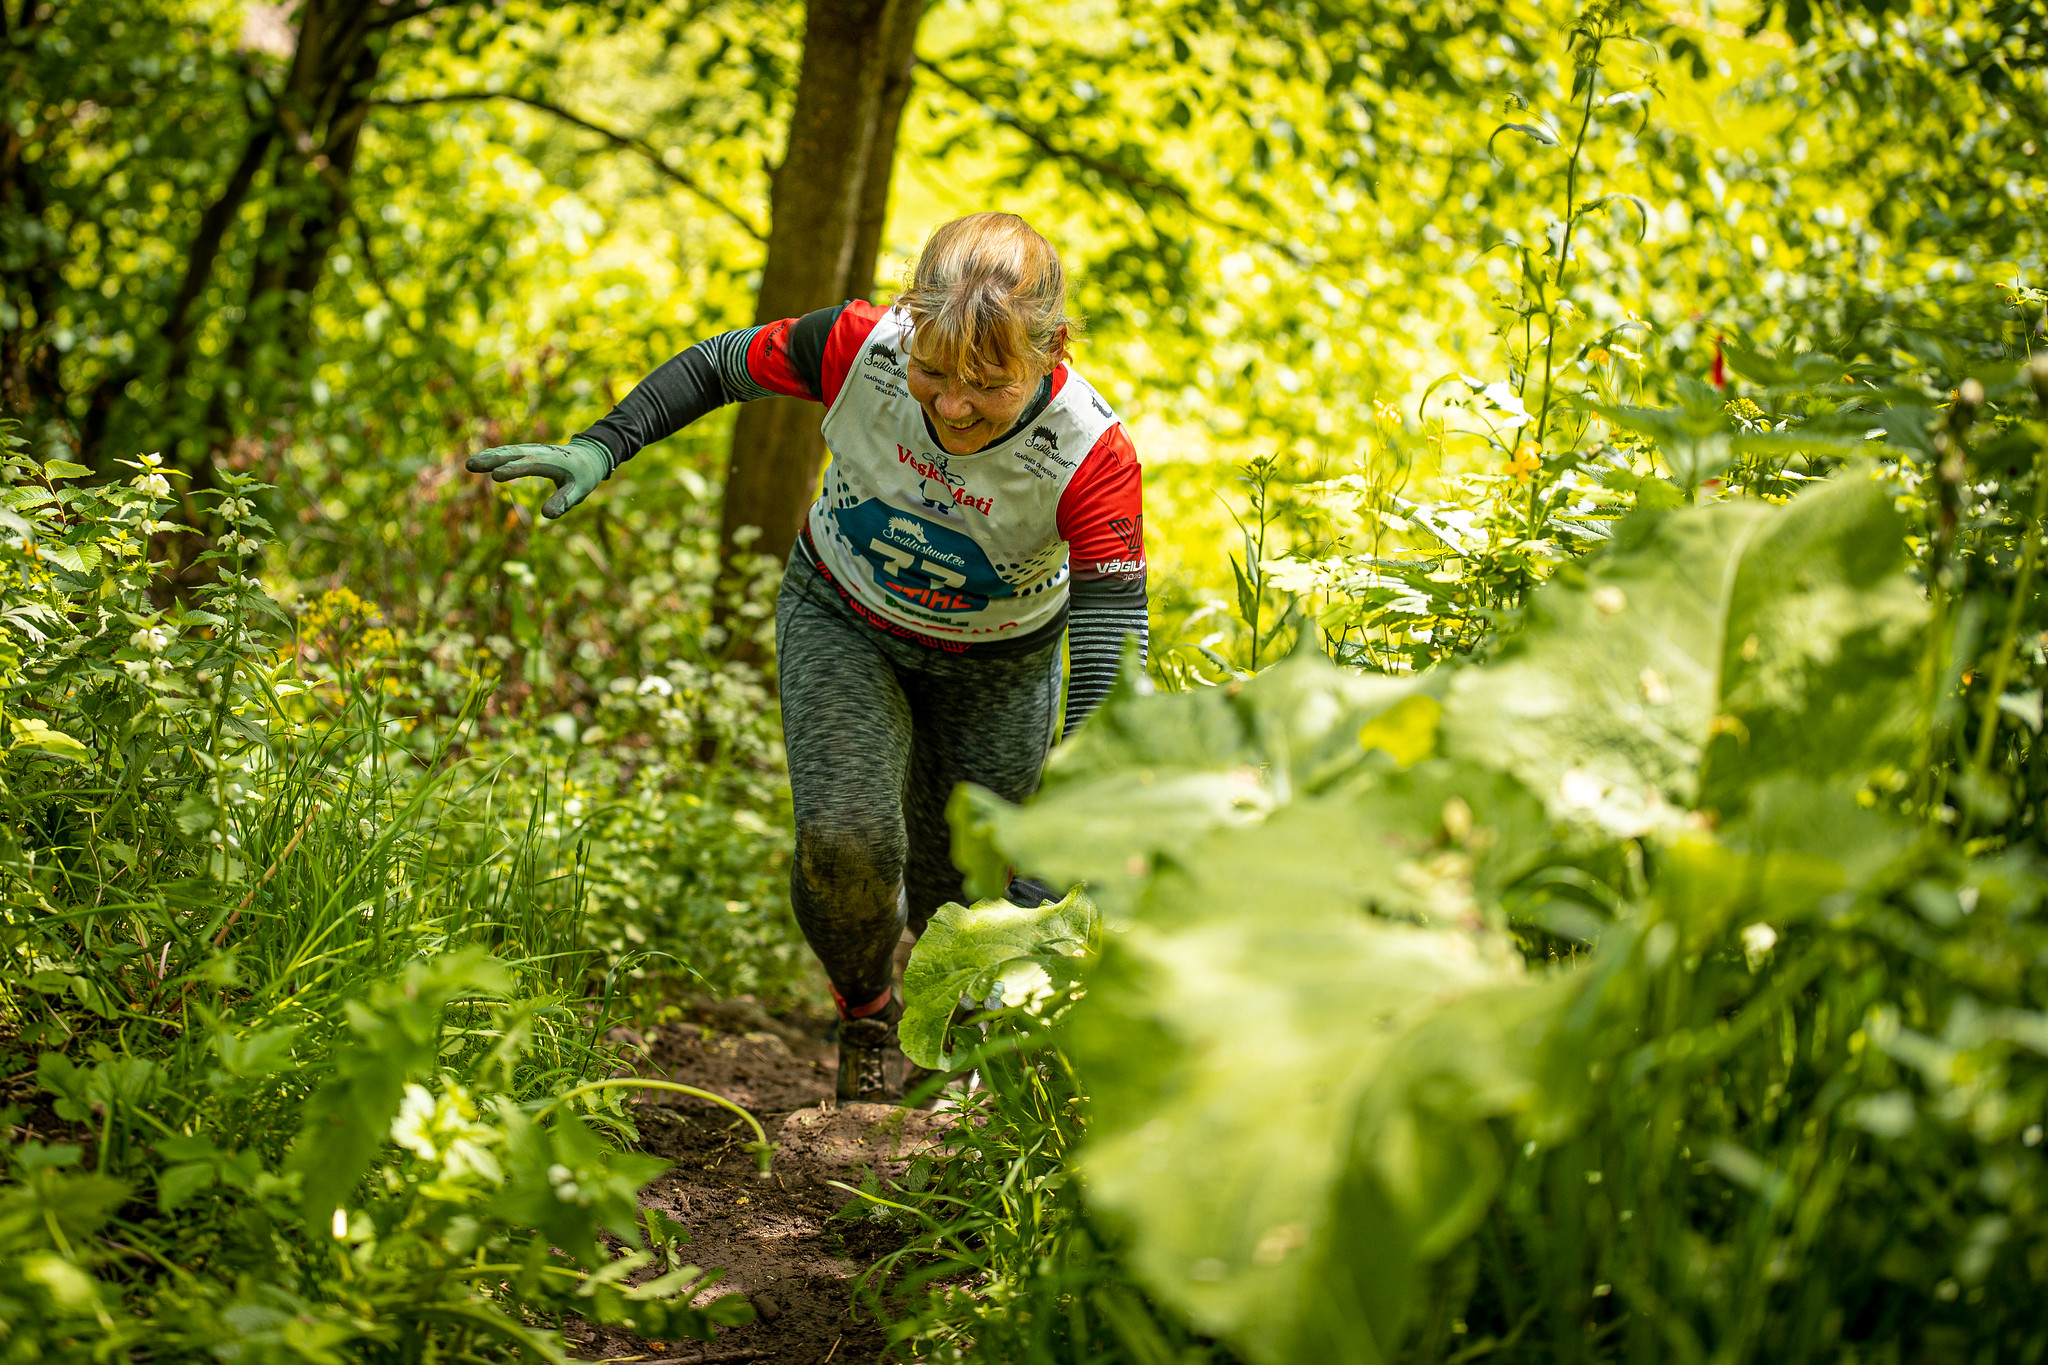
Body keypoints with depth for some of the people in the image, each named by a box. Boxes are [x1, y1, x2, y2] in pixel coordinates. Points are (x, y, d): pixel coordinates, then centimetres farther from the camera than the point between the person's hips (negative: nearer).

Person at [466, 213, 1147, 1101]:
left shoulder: (1094, 460, -36)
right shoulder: (862, 346, -32)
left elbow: (1109, 674, -39)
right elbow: (717, 368, -10)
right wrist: (602, 448, -22)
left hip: (996, 664, 0)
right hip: (845, 622, 0)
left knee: (957, 901, 9)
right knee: (846, 838, -23)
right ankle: (866, 1010, 13)